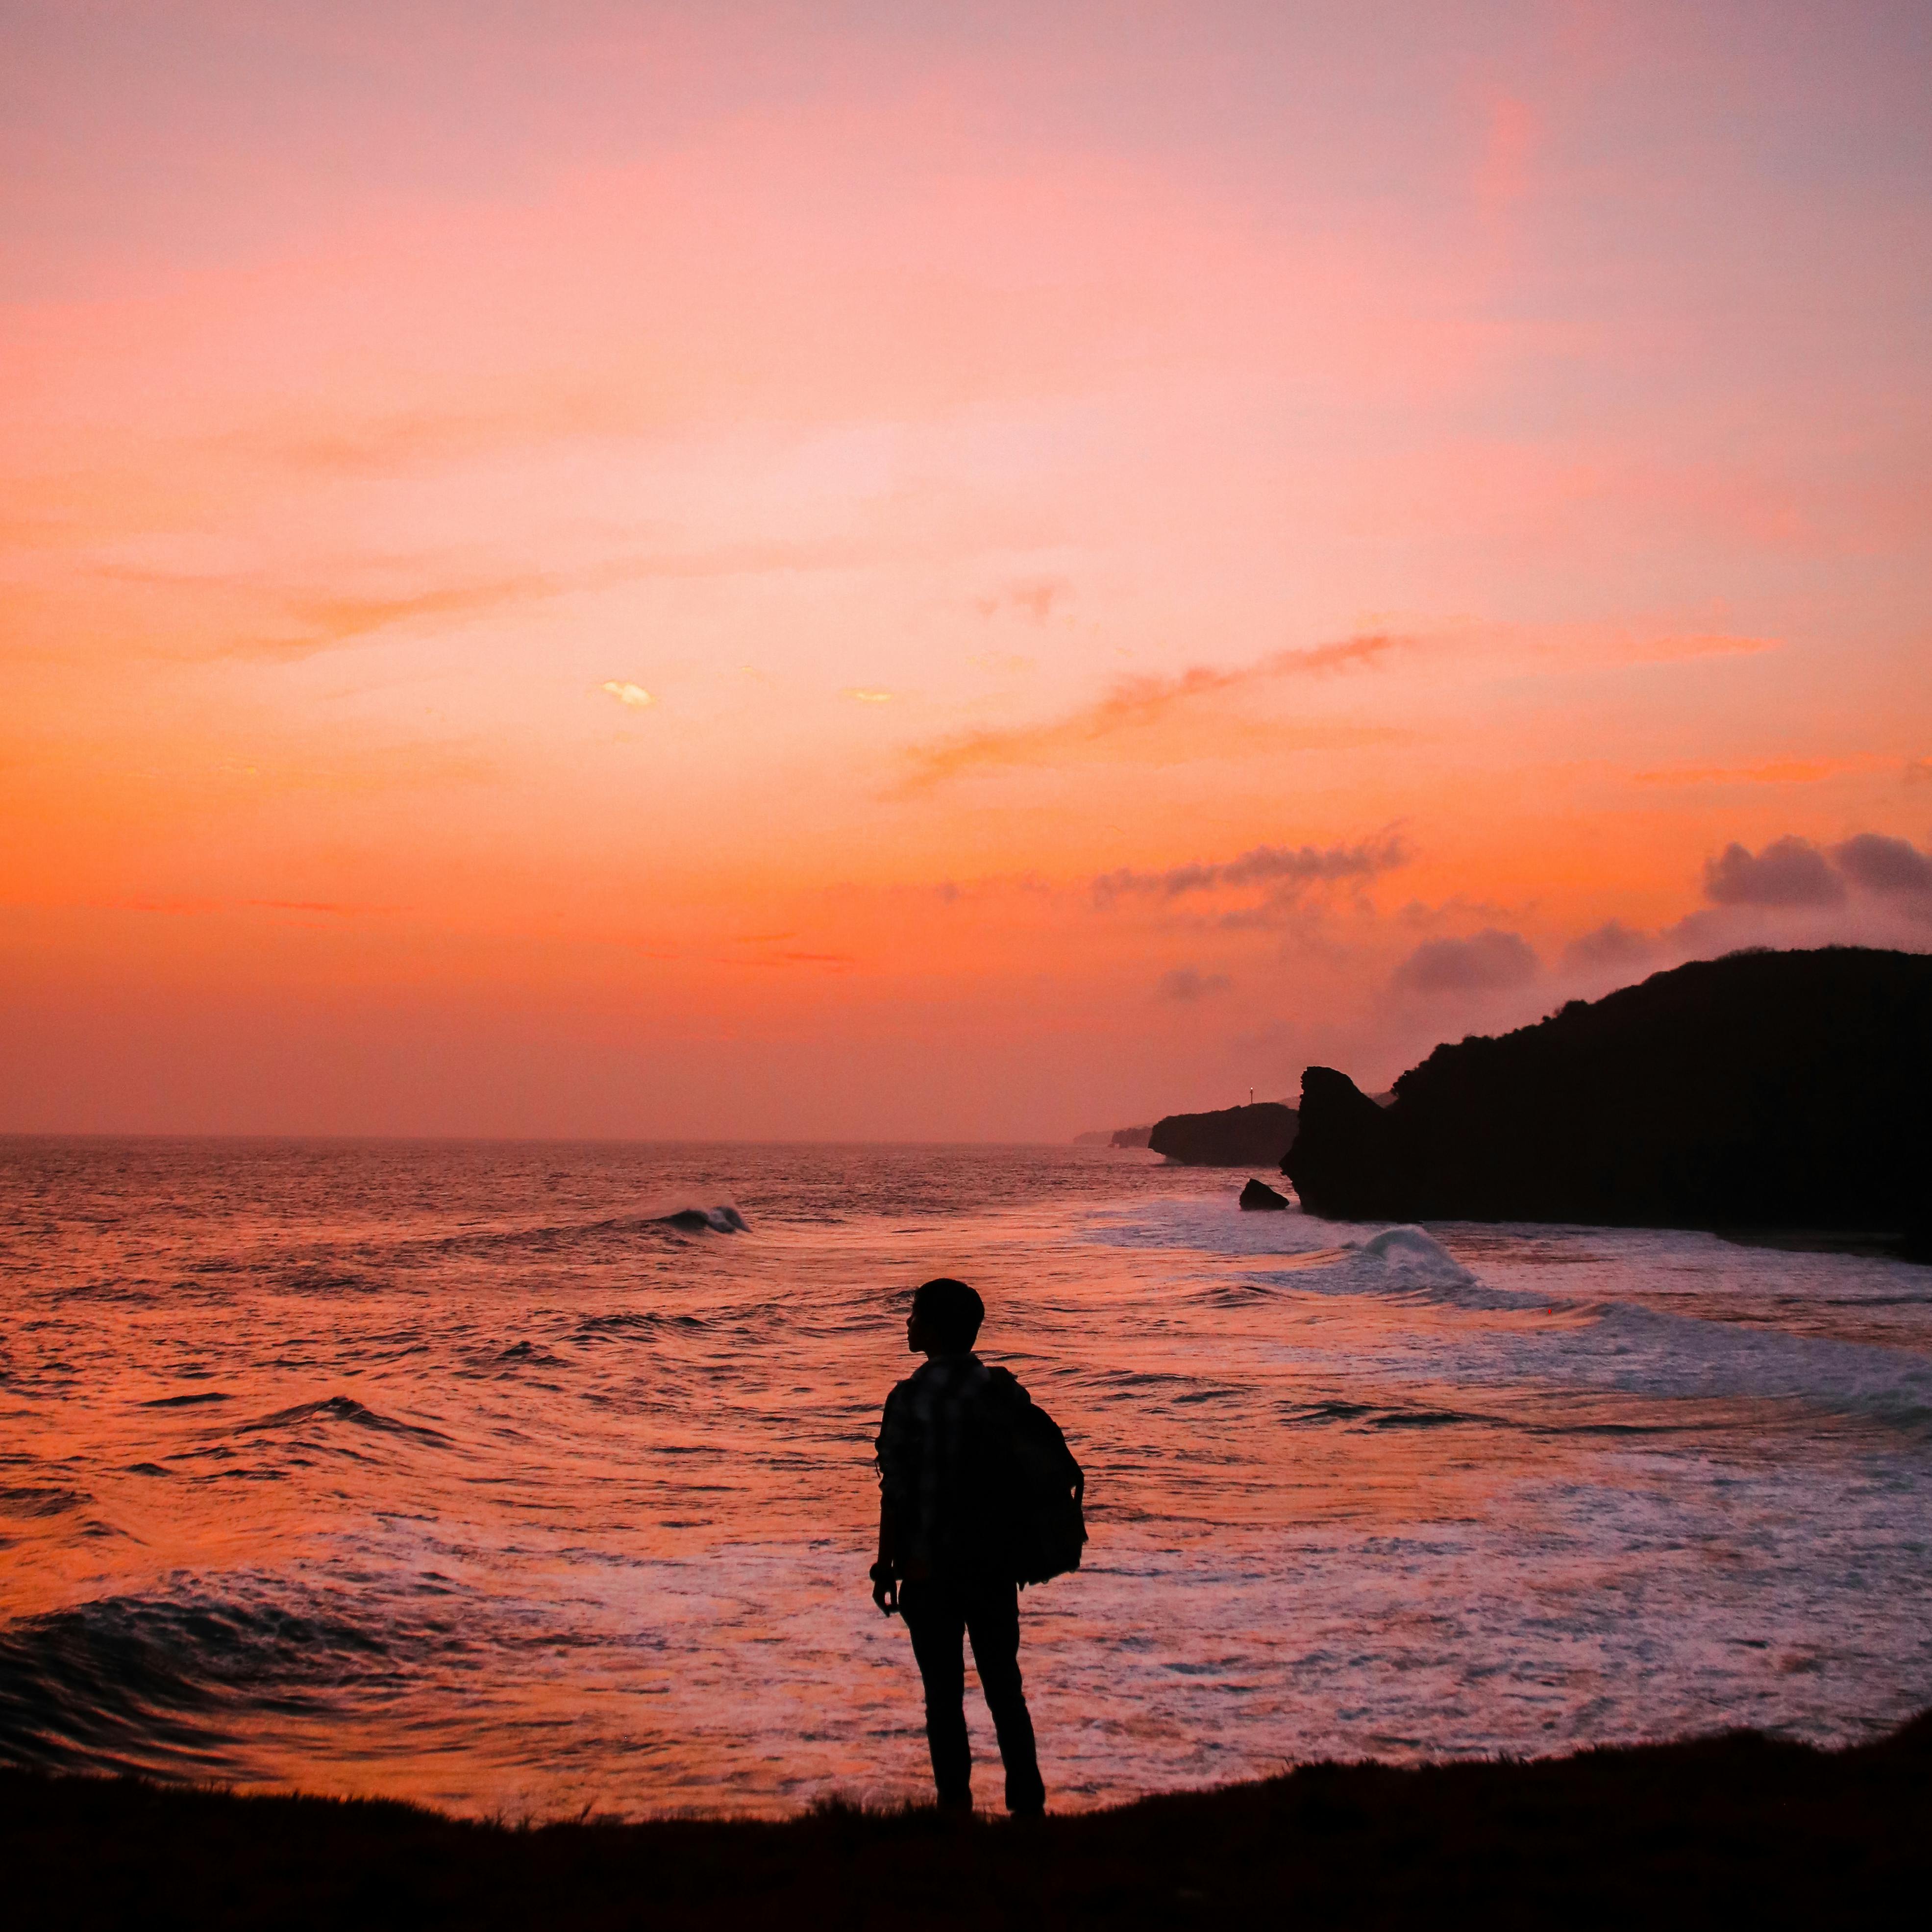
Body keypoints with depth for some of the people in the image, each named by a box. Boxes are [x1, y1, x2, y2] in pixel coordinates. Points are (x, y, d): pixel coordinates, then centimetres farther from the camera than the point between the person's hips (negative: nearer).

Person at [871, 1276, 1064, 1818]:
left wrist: (886, 1567, -1)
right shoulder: (1007, 1393, -1)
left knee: (944, 1694, 5)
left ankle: (956, 1804, 6)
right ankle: (1027, 1802, 13)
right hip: (995, 1565, 4)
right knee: (1005, 1687, 13)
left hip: (928, 1569, -4)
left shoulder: (910, 1401, -13)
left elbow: (896, 1494, -11)